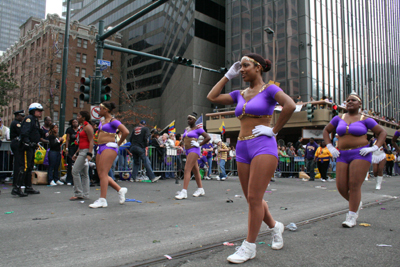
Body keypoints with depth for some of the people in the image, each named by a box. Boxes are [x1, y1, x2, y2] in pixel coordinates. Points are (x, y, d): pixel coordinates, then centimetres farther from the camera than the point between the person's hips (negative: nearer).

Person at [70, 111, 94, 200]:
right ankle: (85, 194, 13)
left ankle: (78, 194, -5)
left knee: (75, 171, -10)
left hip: (86, 151, -10)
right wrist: (76, 154, 24)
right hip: (81, 151, 10)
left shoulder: (87, 127, -10)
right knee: (84, 173, 9)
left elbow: (91, 141, -18)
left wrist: (89, 154, -26)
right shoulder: (82, 127, 20)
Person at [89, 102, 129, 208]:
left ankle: (102, 200, -11)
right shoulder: (102, 122, 19)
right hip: (101, 148, 9)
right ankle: (120, 189, 17)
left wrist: (118, 143, -8)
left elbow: (126, 132, -16)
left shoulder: (113, 121, -6)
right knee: (100, 174, 6)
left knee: (103, 173, -13)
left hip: (109, 147, -9)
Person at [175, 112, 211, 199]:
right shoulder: (186, 129, 17)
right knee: (195, 171, 13)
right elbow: (183, 138, 34)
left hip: (194, 150, -8)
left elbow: (208, 137, -10)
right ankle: (200, 189, 23)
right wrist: (184, 142, 13)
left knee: (187, 170, -18)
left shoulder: (198, 129, -4)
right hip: (187, 151, 8)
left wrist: (199, 145, -10)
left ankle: (184, 192, -23)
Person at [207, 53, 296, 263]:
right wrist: (228, 76, 15)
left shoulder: (269, 88, -1)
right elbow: (212, 97, 14)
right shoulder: (240, 94, 16)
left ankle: (249, 247, 5)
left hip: (263, 146, -7)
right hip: (242, 148, 7)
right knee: (252, 199, 11)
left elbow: (290, 105, -16)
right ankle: (275, 226, 35)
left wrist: (274, 130, -12)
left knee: (254, 198, -7)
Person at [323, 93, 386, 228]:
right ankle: (356, 203, 29)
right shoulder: (339, 118, 11)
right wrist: (330, 147, 8)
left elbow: (382, 132, 6)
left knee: (354, 186, -11)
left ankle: (352, 217, -1)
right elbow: (326, 131, 20)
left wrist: (374, 148, -7)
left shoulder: (365, 119, 2)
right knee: (341, 187, -1)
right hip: (343, 156, 4)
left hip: (360, 154, -4)